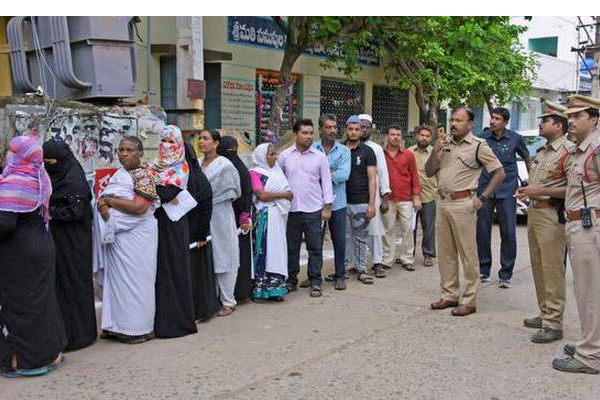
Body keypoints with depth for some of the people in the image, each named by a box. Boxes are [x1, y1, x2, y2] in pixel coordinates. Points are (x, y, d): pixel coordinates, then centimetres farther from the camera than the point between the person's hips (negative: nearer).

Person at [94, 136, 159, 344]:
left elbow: (140, 206, -20)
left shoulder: (143, 175, -7)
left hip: (136, 238, -7)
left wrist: (110, 201, -12)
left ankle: (138, 328, 8)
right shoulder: (118, 174, 16)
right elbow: (104, 199, 17)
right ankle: (118, 325, 19)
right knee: (116, 279, 10)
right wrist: (104, 208, -8)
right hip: (115, 236, 7)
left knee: (133, 281, -2)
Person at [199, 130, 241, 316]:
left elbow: (234, 191, -4)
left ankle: (228, 301, 11)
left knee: (224, 258, 1)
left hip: (220, 217, -5)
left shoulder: (225, 165, -6)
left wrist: (211, 201, -7)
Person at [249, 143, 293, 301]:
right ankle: (259, 289, 3)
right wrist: (283, 194, -6)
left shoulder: (276, 171, 16)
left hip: (278, 217, 7)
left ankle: (275, 288, 12)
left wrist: (287, 196, -2)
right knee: (262, 251, -4)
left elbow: (287, 191, 20)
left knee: (277, 250, 6)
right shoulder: (255, 173, -5)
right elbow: (262, 195, -15)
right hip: (264, 218, -6)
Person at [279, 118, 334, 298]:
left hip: (314, 210, -1)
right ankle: (291, 280, 22)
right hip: (291, 210, 1)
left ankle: (315, 282, 14)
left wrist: (327, 207, -1)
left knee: (315, 248, 4)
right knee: (292, 247, 10)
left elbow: (326, 182, 3)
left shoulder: (319, 157, 1)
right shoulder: (284, 156, 2)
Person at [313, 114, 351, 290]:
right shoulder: (311, 149, -1)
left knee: (340, 241, 6)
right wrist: (333, 173, -12)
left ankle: (340, 276, 20)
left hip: (337, 203, 1)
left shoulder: (344, 151, 3)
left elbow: (344, 175, -12)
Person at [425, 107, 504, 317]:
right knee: (445, 253, 12)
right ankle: (449, 295, 23)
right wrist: (435, 151, -3)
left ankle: (469, 301, 5)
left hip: (462, 204, -6)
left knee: (468, 254, -2)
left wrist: (482, 198, -10)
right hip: (442, 203, 6)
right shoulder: (444, 144, 13)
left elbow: (499, 173, -4)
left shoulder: (478, 146, -4)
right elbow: (429, 172, 13)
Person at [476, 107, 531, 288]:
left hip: (507, 191, -1)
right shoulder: (482, 138, 2)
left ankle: (505, 274, 9)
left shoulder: (515, 138, 0)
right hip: (485, 189, 1)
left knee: (508, 233, -2)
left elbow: (527, 158, 15)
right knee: (482, 230, 5)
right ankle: (484, 270, 20)